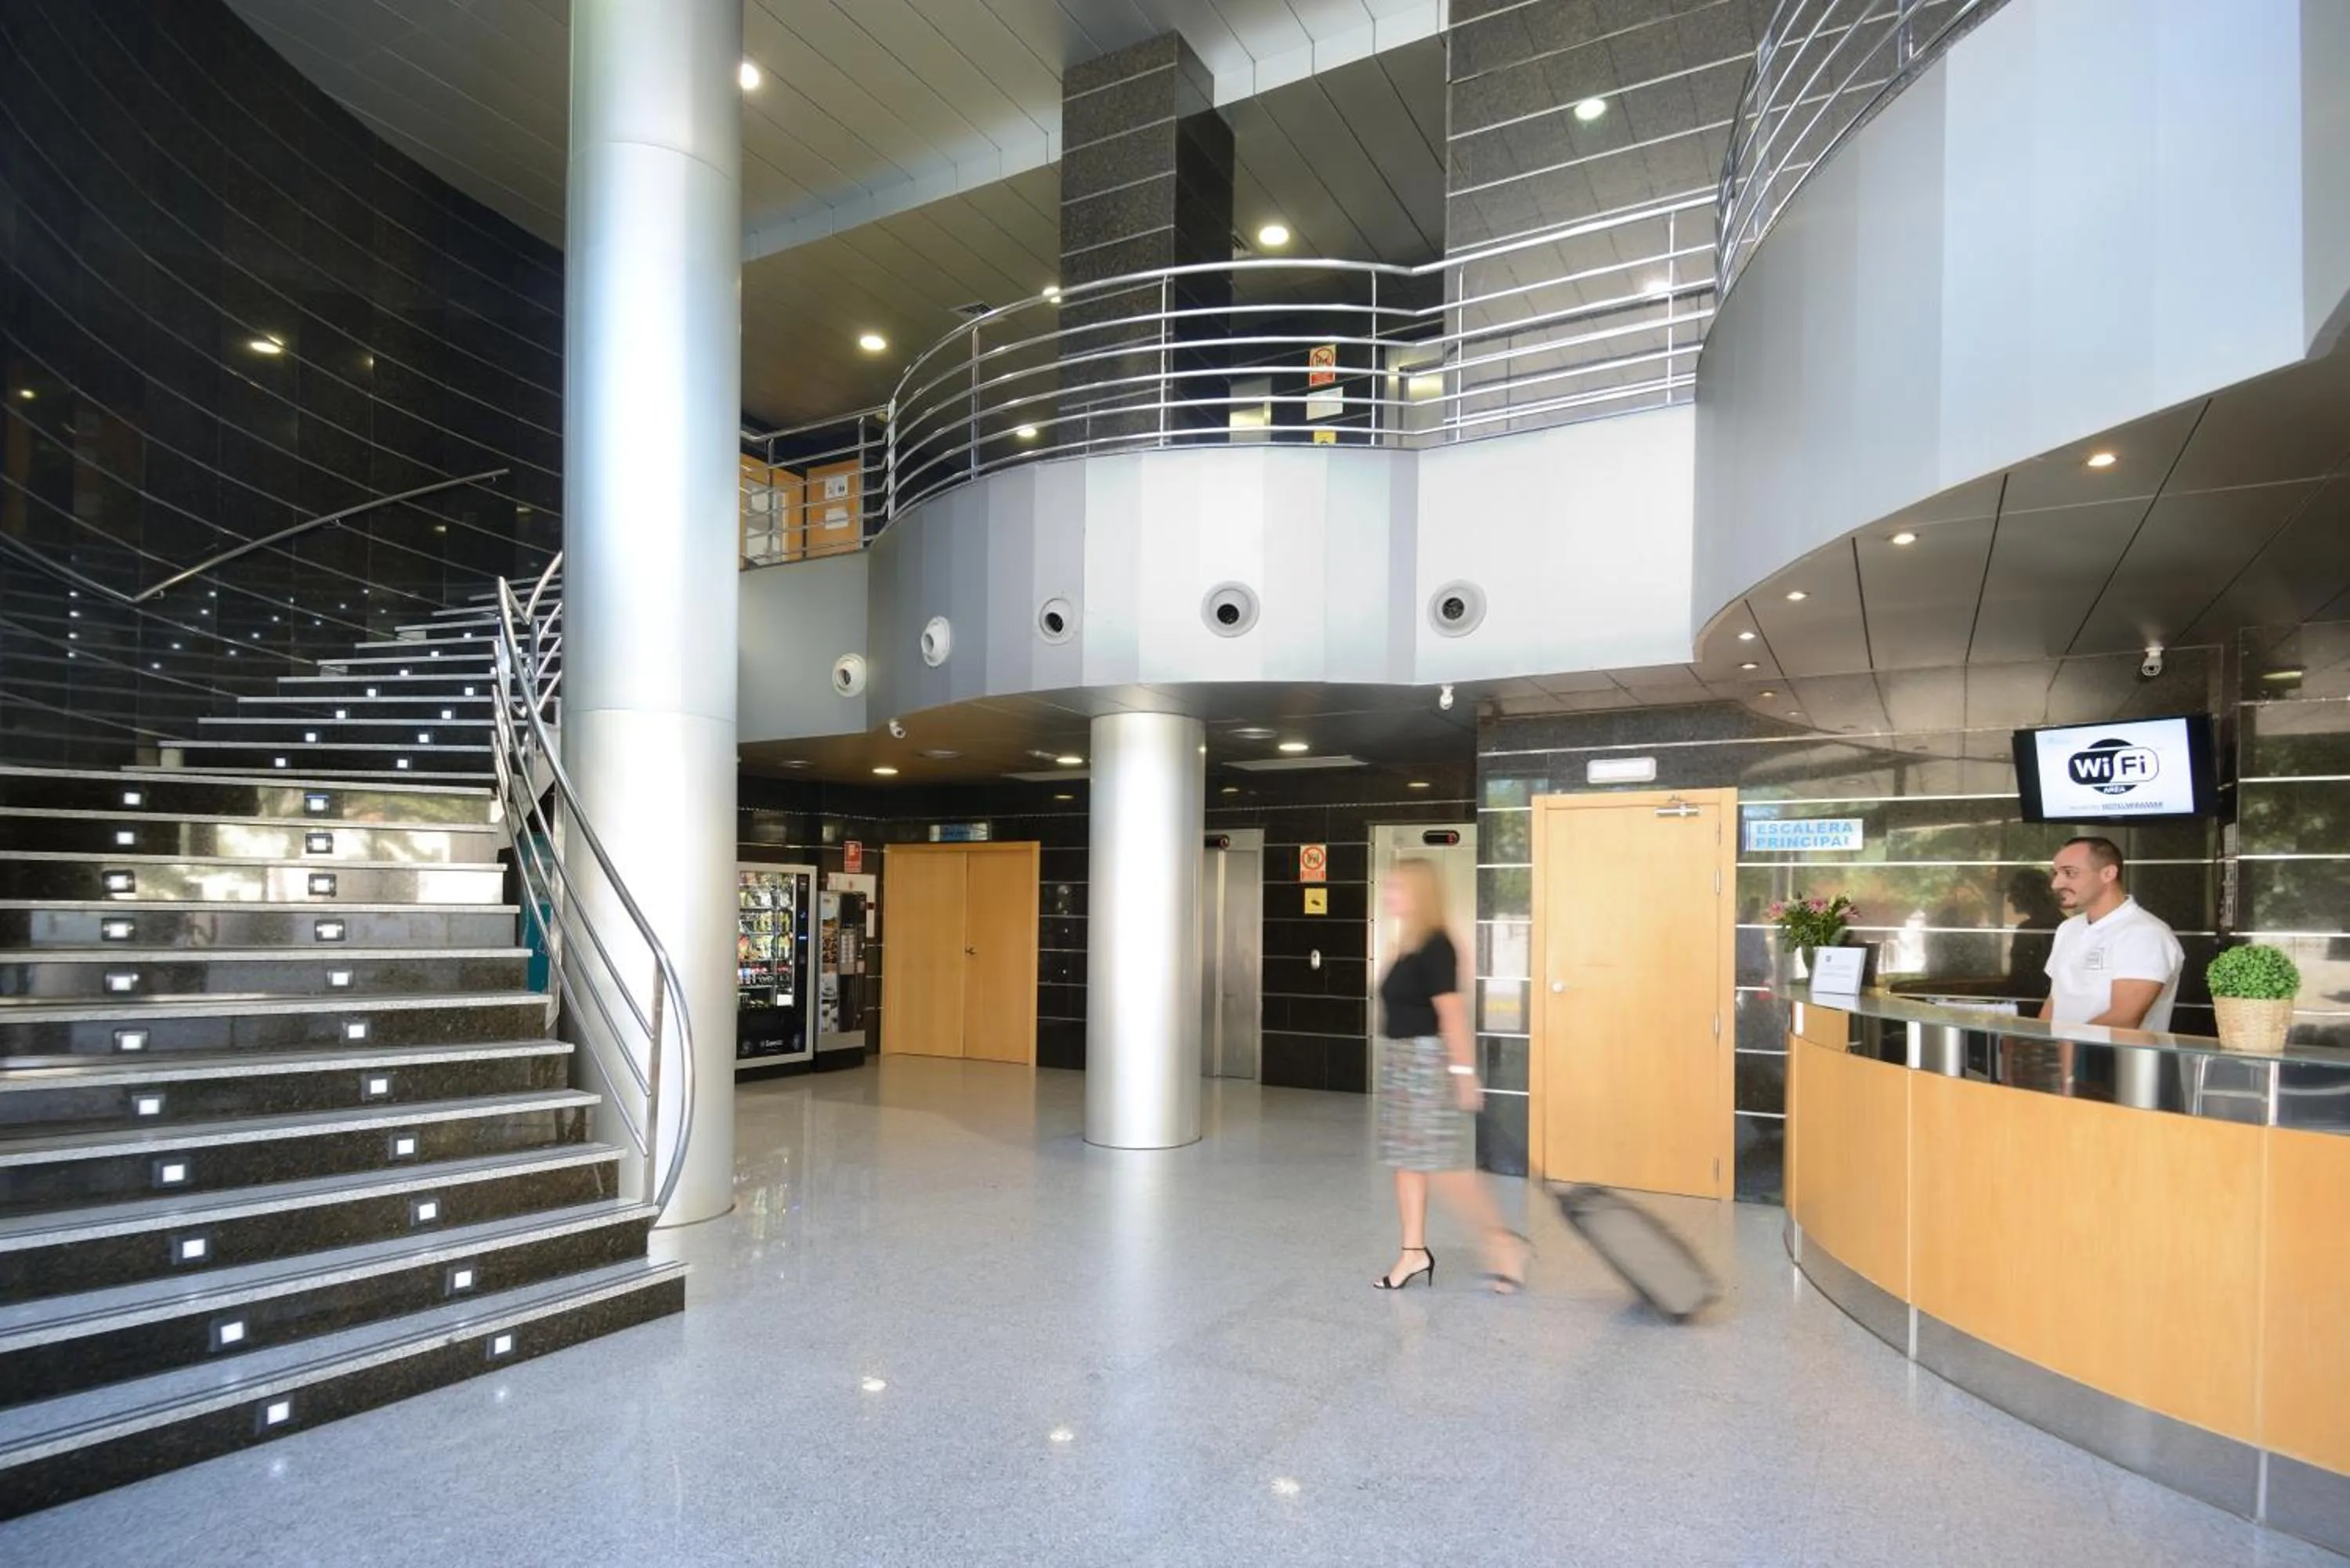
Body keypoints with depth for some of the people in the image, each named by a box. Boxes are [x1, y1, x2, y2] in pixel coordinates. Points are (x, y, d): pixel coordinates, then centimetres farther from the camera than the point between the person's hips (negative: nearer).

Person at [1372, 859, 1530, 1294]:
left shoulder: (1435, 947, -17)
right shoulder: (1410, 947, 10)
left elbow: (1452, 1013, -21)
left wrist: (1464, 1072, -23)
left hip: (1429, 1064, -10)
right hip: (1402, 1063, 10)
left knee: (1443, 1167, -5)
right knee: (1407, 1160, 12)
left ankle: (1503, 1242, 9)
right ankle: (1415, 1251, 21)